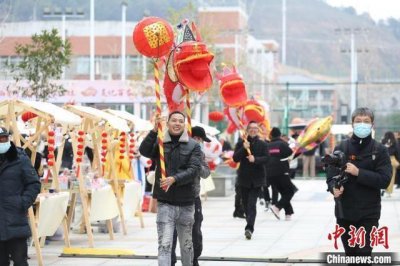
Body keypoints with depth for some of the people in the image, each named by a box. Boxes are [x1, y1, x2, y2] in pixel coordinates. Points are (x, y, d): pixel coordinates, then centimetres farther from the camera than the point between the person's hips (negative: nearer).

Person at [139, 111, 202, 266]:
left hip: (186, 203, 1)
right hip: (165, 203, -1)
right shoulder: (159, 143, 3)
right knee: (164, 245, -9)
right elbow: (144, 151, -16)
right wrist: (155, 131, -27)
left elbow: (194, 170, -10)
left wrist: (174, 179, -24)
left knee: (186, 245, 16)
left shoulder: (193, 146, 2)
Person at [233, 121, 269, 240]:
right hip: (244, 178, 2)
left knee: (252, 204, -14)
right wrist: (243, 149, -19)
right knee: (246, 204, 10)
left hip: (257, 179, -2)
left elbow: (266, 158, -6)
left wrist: (255, 159, -23)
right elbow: (235, 158, -4)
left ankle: (249, 228, -23)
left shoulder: (262, 144, 1)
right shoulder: (241, 143, 4)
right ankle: (250, 225, 27)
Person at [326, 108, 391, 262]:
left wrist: (358, 172, -19)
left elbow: (384, 180, -11)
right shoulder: (341, 148, 3)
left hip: (368, 213, -2)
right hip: (344, 211, 2)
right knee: (350, 254, 14)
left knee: (363, 254, -9)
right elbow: (331, 176, -1)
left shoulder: (380, 150, -2)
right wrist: (334, 188, -24)